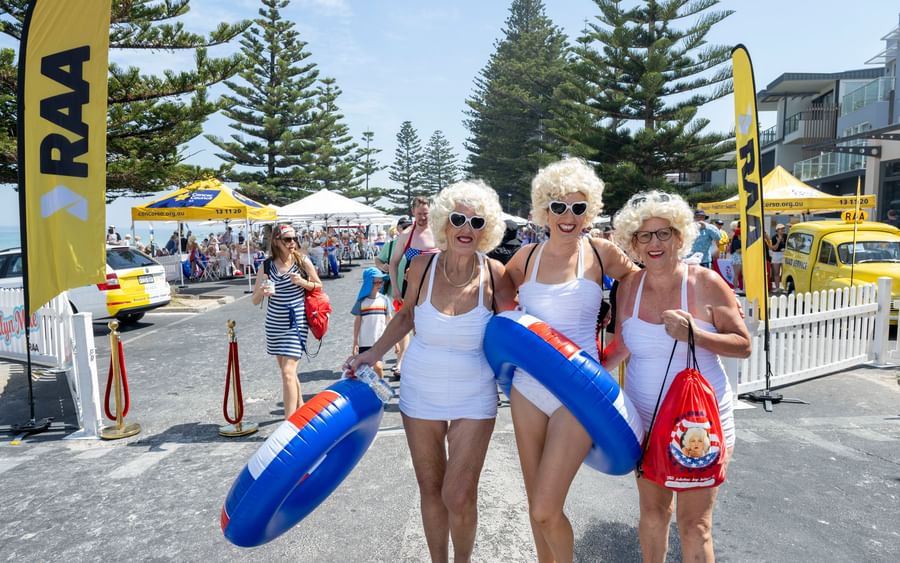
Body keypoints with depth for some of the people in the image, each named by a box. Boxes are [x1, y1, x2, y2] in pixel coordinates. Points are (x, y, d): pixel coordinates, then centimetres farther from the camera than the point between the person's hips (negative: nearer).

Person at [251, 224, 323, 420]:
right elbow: (254, 300, 0)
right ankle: (300, 408, 39)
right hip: (274, 324, 4)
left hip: (296, 323, -4)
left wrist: (303, 282, -14)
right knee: (286, 369, 18)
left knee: (288, 372, -13)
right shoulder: (267, 266, -2)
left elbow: (319, 285, 6)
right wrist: (262, 292, -22)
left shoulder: (303, 261, -7)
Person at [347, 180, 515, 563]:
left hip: (474, 398, -1)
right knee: (430, 490, 14)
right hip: (420, 392, 2)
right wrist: (373, 353, 1)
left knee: (459, 496, 0)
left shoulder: (494, 275, -14)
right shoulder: (423, 266, -11)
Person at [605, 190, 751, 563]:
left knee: (694, 524, -1)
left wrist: (695, 335, -25)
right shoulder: (629, 287, -1)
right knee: (652, 511, 18)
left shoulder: (706, 283, -12)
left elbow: (744, 346, -10)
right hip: (644, 419, 4)